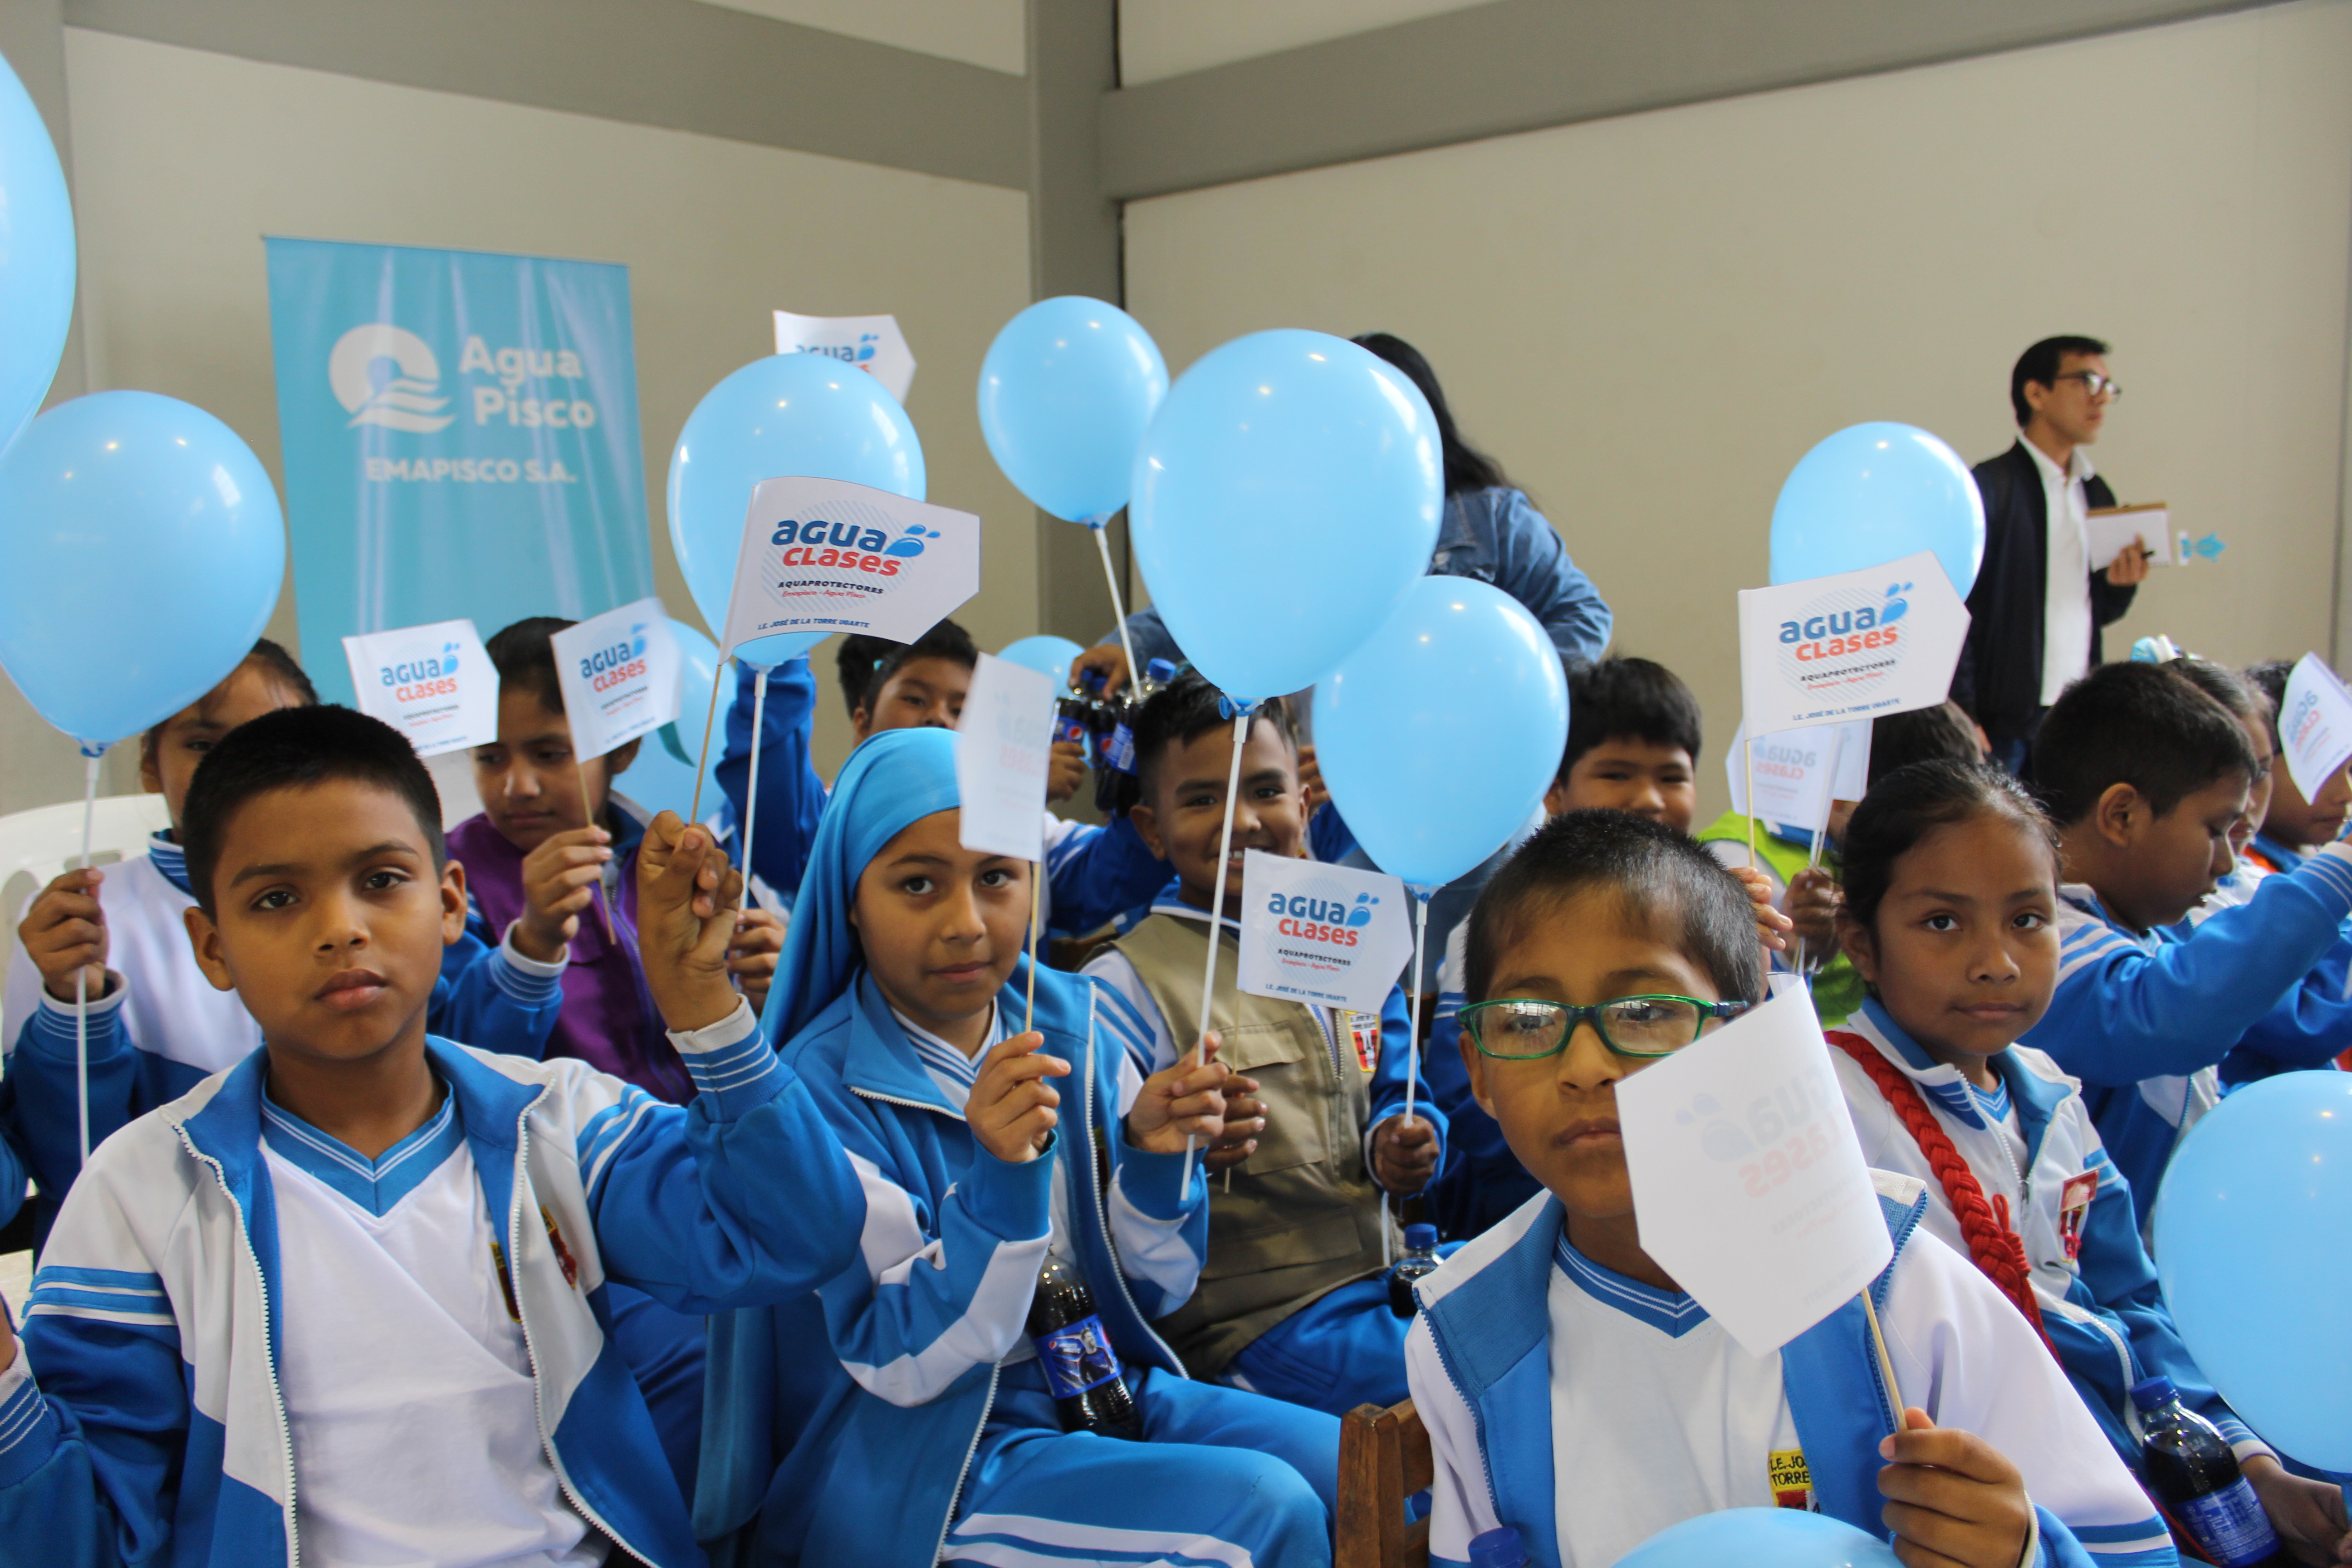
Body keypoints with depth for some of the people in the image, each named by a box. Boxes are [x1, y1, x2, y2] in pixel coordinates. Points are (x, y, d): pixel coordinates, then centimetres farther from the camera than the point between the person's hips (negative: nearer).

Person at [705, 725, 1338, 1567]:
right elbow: (906, 1367, -19)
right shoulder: (826, 1088, -18)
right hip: (923, 1453, -6)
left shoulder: (1079, 1024, -1)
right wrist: (1001, 1176, -33)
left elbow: (1151, 1293, 5)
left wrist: (1152, 1155, -15)